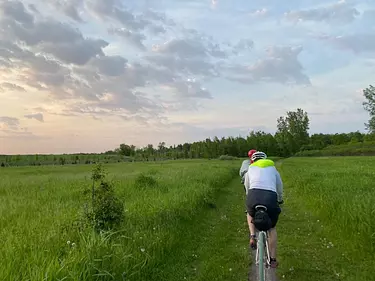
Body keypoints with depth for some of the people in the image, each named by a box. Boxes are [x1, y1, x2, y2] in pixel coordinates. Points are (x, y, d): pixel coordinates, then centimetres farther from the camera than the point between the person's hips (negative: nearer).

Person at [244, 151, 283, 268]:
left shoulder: (250, 169, 27)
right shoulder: (272, 168, 28)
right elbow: (279, 187, 38)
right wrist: (280, 200, 57)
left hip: (254, 196, 0)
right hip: (271, 197, 0)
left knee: (250, 214, 36)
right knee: (272, 228, 24)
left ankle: (252, 236, 13)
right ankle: (273, 259, 22)